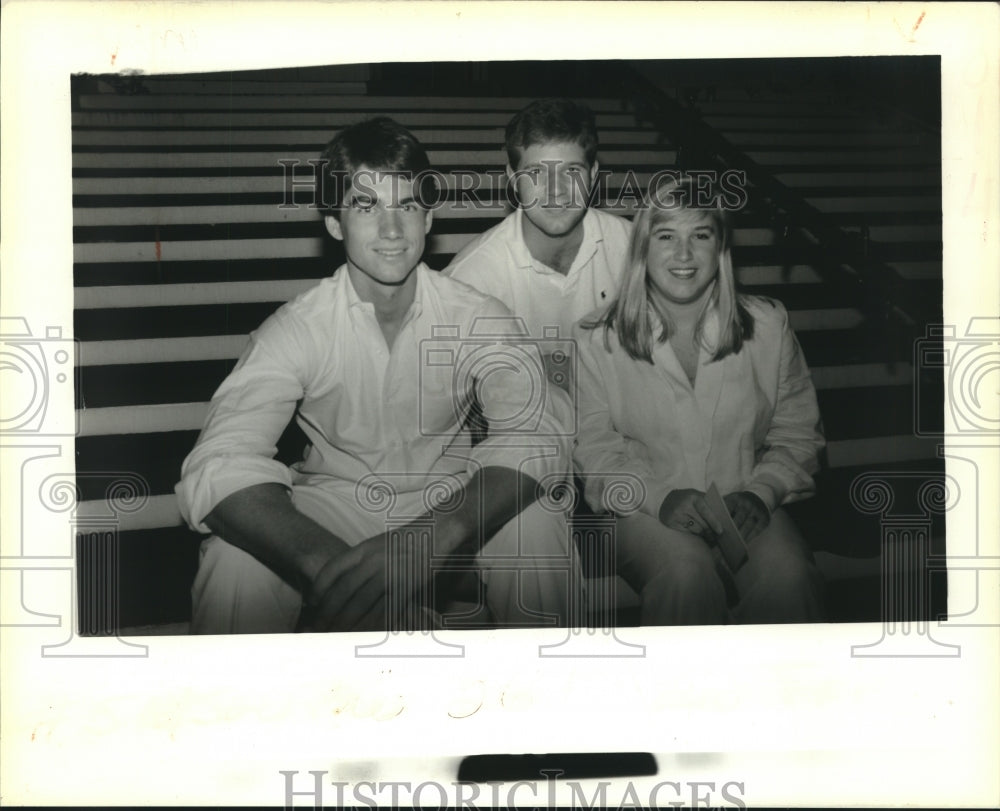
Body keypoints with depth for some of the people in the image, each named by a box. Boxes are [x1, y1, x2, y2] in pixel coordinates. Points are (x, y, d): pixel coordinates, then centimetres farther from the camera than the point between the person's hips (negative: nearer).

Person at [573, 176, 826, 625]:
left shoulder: (768, 326, 6)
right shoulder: (597, 339, 0)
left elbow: (797, 435, 10)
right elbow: (594, 448, 0)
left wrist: (760, 492, -9)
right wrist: (662, 496, -17)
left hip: (745, 507, 2)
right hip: (642, 509, -1)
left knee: (789, 578, -31)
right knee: (688, 573, -35)